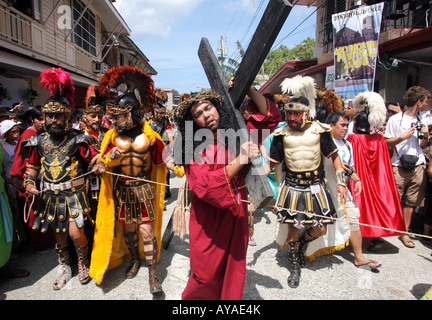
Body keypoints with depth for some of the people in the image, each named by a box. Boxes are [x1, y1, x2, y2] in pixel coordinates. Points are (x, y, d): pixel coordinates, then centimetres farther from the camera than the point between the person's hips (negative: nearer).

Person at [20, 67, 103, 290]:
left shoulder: (77, 140, -9)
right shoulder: (39, 142, 3)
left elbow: (95, 157, -8)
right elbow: (32, 167, 13)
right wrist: (29, 183, -3)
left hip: (74, 194, -4)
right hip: (51, 196, 4)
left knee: (75, 233, -9)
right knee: (59, 234, 15)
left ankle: (83, 264, 21)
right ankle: (65, 268, 37)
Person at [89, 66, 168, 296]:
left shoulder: (149, 135, -7)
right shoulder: (113, 136, 0)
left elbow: (164, 158, 1)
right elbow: (103, 162, 4)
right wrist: (110, 158, -18)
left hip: (144, 189, -3)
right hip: (121, 190, 3)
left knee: (147, 230, -2)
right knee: (127, 228, 14)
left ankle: (153, 275, 10)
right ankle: (135, 260, 40)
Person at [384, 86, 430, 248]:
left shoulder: (421, 121, 15)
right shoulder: (395, 119, -1)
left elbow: (422, 146, 19)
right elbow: (386, 142, -2)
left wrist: (426, 136, 0)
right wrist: (402, 137, -15)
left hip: (418, 165, 5)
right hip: (399, 166, -5)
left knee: (411, 201, 5)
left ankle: (404, 232, 14)